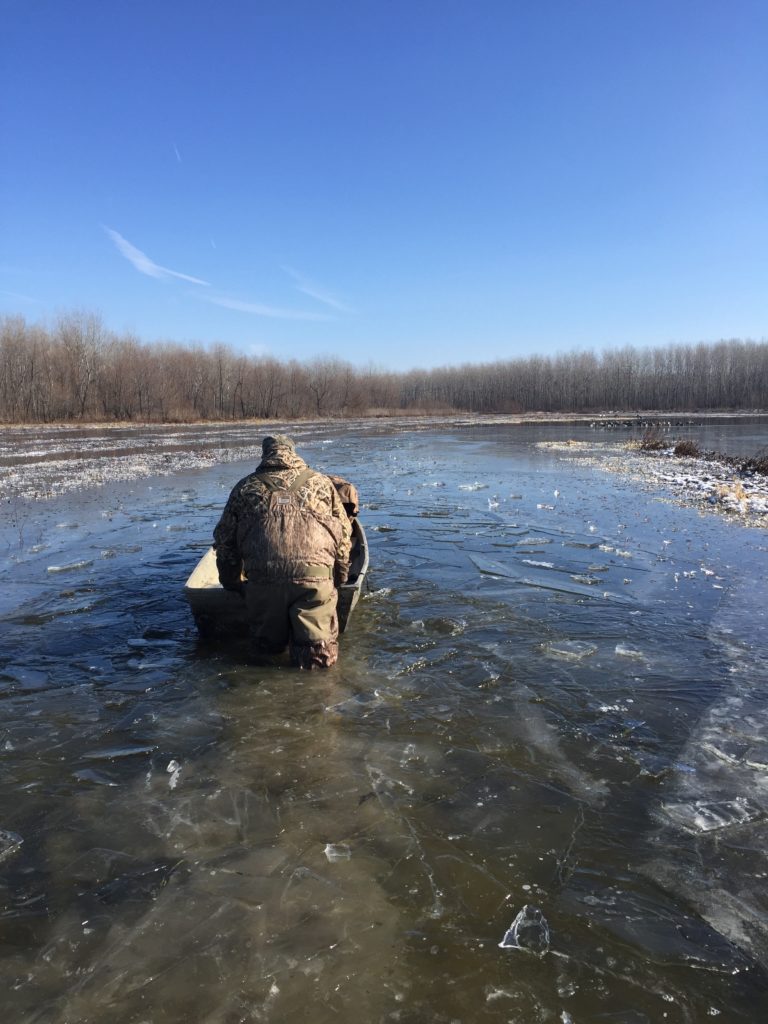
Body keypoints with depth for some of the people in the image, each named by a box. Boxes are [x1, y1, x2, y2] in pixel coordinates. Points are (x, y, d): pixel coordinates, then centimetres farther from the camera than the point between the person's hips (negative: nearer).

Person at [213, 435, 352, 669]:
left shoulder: (245, 487, 20)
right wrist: (339, 579, 31)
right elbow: (344, 534, 21)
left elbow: (225, 540, 22)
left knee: (267, 646, 20)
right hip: (315, 573, -1)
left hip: (262, 577, 1)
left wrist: (232, 583, 33)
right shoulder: (321, 482, 21)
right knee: (321, 657, 5)